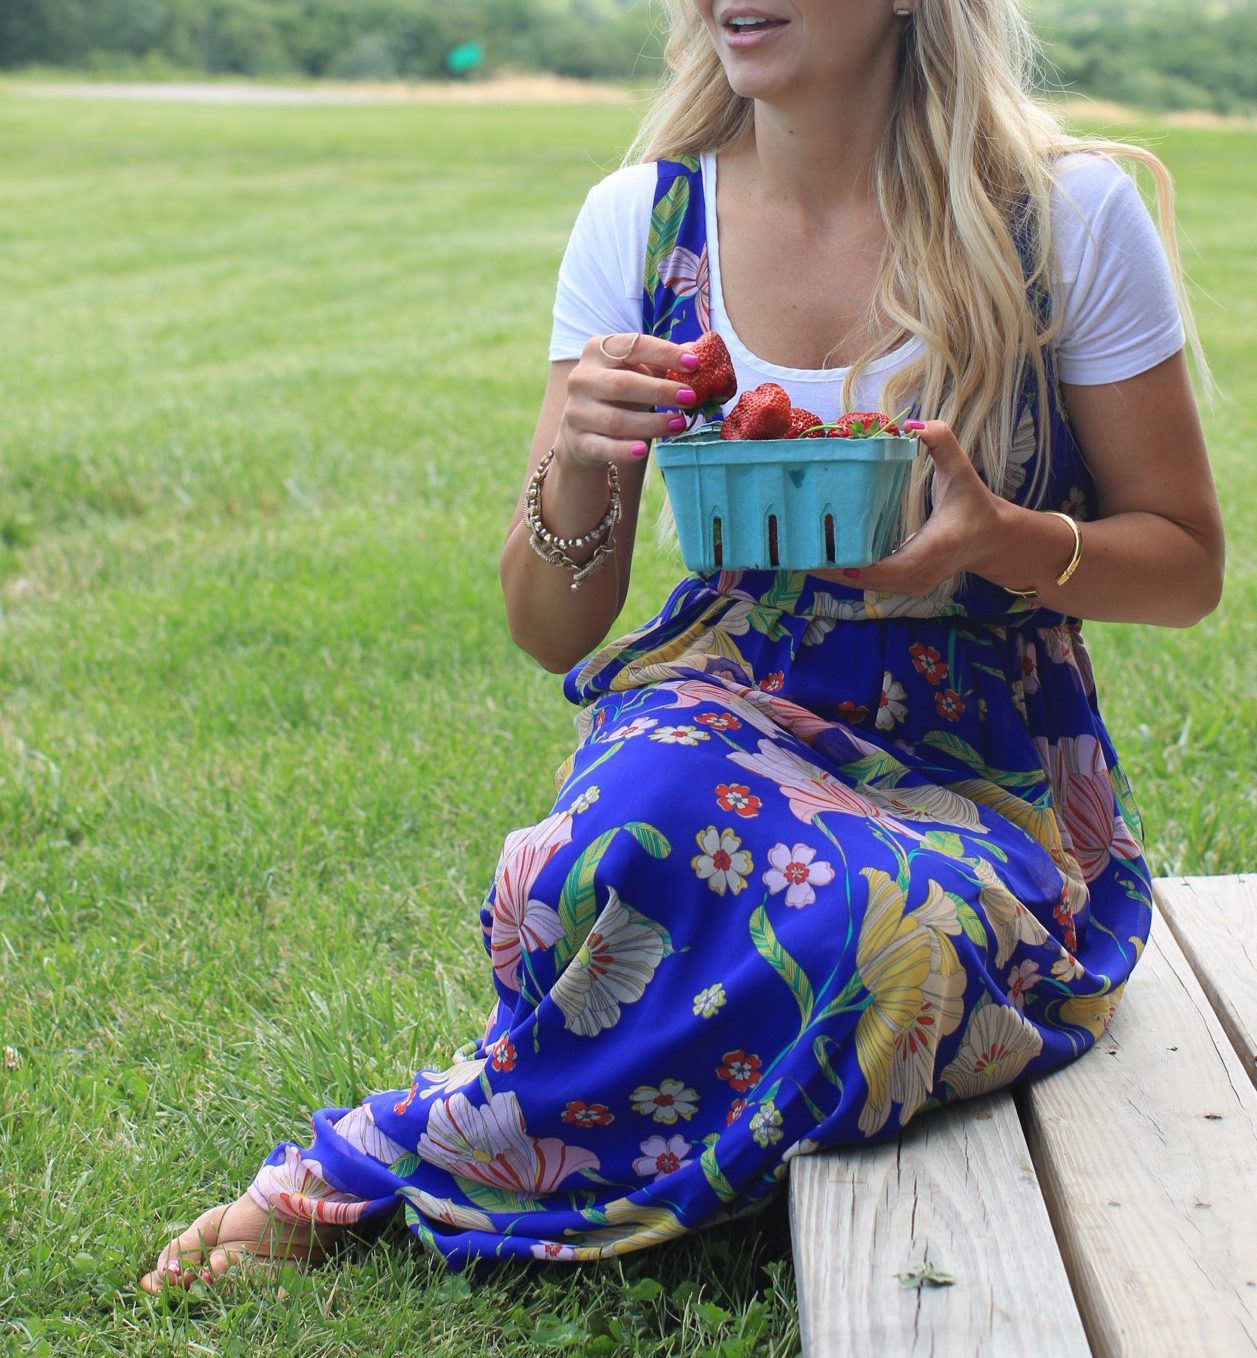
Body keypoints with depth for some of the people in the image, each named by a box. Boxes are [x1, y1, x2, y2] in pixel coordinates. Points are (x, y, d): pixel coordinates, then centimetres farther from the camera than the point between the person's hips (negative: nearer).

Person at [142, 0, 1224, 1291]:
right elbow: (552, 632, 2)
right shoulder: (643, 219, 0)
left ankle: (373, 1170, -16)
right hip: (726, 713, 1)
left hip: (982, 783, -1)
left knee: (886, 926, -36)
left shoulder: (1067, 216, -6)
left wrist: (1004, 540, -20)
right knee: (652, 801, -36)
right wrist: (576, 475, -21)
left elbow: (1187, 565, 2)